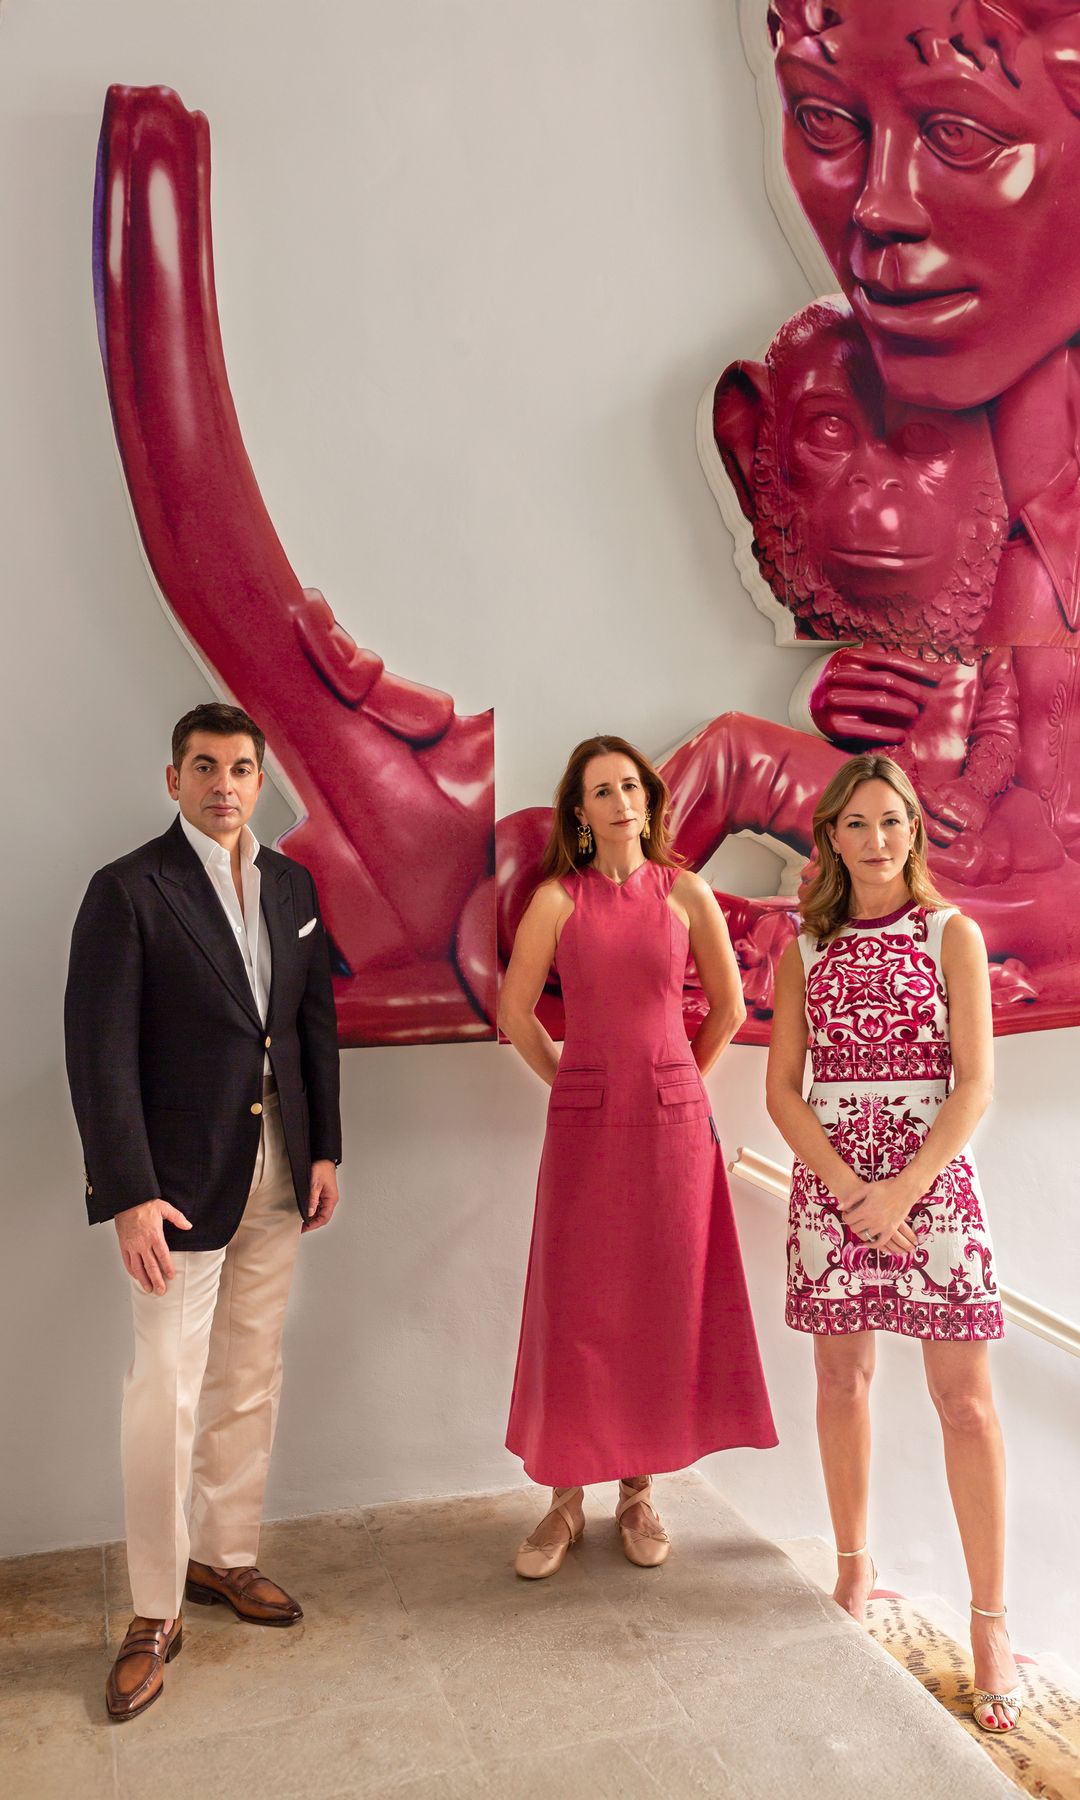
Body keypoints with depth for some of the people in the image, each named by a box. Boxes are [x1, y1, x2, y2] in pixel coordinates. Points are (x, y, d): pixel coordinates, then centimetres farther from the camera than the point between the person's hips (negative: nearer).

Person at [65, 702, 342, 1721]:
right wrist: (130, 1195, -19)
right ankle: (156, 1614, 17)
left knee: (249, 1382, 16)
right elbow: (100, 1052, -14)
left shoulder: (291, 885, 8)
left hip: (276, 1176, 6)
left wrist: (323, 1149, 8)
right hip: (180, 1180, -5)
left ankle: (226, 1557, 34)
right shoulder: (129, 890, -10)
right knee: (166, 1393, 0)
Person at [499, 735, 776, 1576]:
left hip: (673, 1120, 1)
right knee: (575, 1308, 4)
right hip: (584, 1125, -1)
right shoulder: (558, 898, -1)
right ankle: (567, 1499, 19)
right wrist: (573, 1086, 6)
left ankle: (639, 1490, 24)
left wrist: (678, 1087, 11)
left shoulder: (686, 893, 1)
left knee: (662, 1308, 7)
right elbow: (515, 1013, 5)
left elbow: (728, 1006, 11)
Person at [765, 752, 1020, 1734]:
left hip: (934, 1179, -2)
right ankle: (855, 1567, 30)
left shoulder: (953, 934, 0)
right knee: (843, 1381, 11)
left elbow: (976, 1084, -7)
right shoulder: (806, 948, 6)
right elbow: (784, 1089, 2)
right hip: (829, 1182, 2)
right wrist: (851, 1189, -11)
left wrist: (902, 1190, -16)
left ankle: (990, 1620, 11)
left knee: (965, 1400, -1)